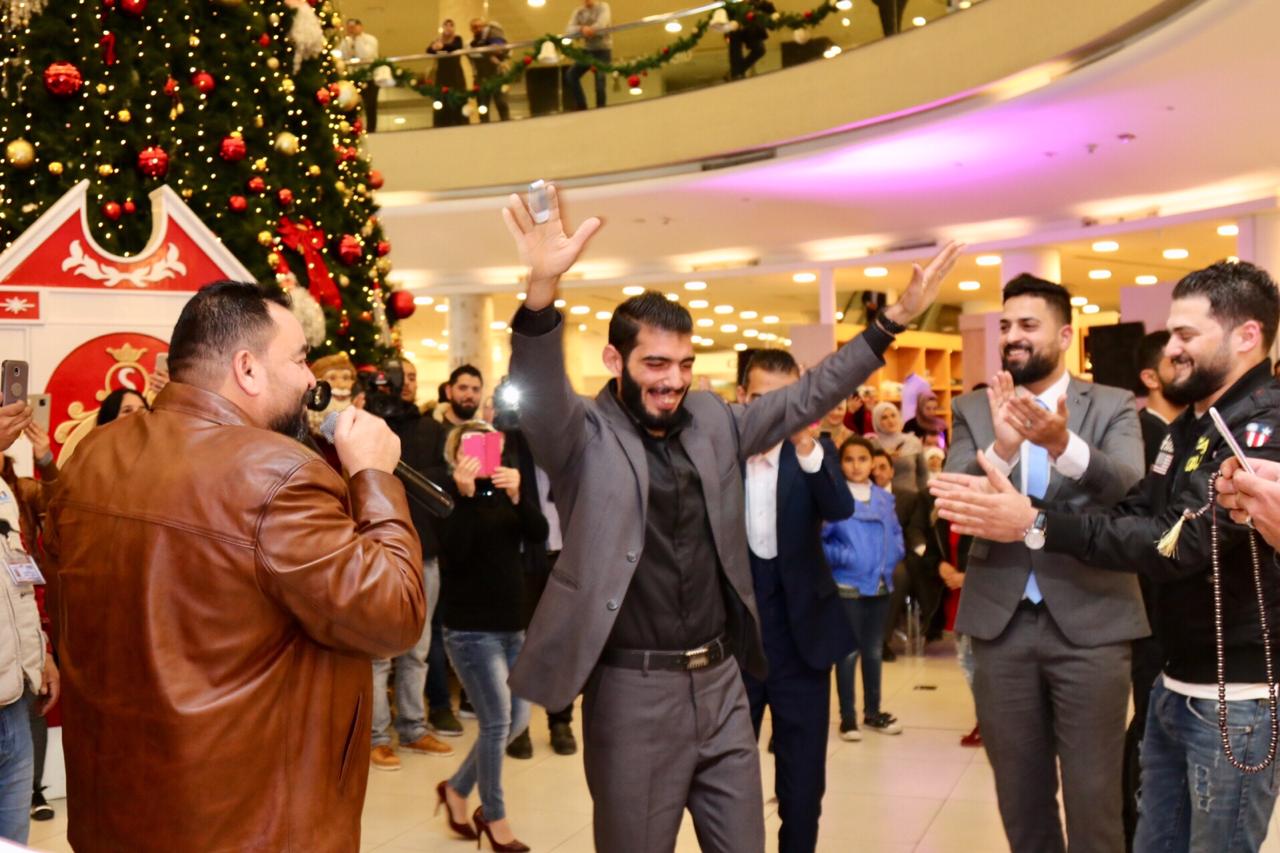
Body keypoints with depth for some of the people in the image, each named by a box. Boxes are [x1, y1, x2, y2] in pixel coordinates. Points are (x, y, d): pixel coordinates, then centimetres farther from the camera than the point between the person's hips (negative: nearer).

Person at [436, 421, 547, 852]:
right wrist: (465, 496, -31)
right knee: (497, 723, -4)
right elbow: (454, 553, -23)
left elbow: (539, 533, -9)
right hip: (471, 628, -6)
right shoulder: (451, 495, -6)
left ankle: (457, 788, 27)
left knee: (517, 718, 10)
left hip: (512, 625, 7)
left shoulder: (503, 491, 10)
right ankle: (494, 817, 14)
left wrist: (517, 496, -26)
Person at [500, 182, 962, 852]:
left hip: (721, 683, 5)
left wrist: (893, 320, 8)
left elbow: (804, 397, 13)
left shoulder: (711, 423, 8)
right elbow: (538, 391, -27)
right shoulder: (582, 438, -9)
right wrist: (542, 288, -46)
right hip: (633, 694, -5)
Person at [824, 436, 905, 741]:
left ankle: (873, 711, 27)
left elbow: (895, 535, 12)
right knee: (849, 652, 1)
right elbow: (817, 539, -12)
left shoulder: (884, 498, 6)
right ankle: (847, 717, 10)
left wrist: (891, 560, -4)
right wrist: (842, 557, -20)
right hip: (848, 586, -5)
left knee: (874, 650, 16)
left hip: (880, 585, 5)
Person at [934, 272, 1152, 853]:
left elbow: (1130, 488, -17)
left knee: (1093, 796, 2)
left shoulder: (1113, 407, 1)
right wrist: (1001, 448, -29)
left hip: (1088, 622, -2)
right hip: (1000, 622, 2)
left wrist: (1063, 443, -36)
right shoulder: (973, 411, 6)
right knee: (1019, 794, 13)